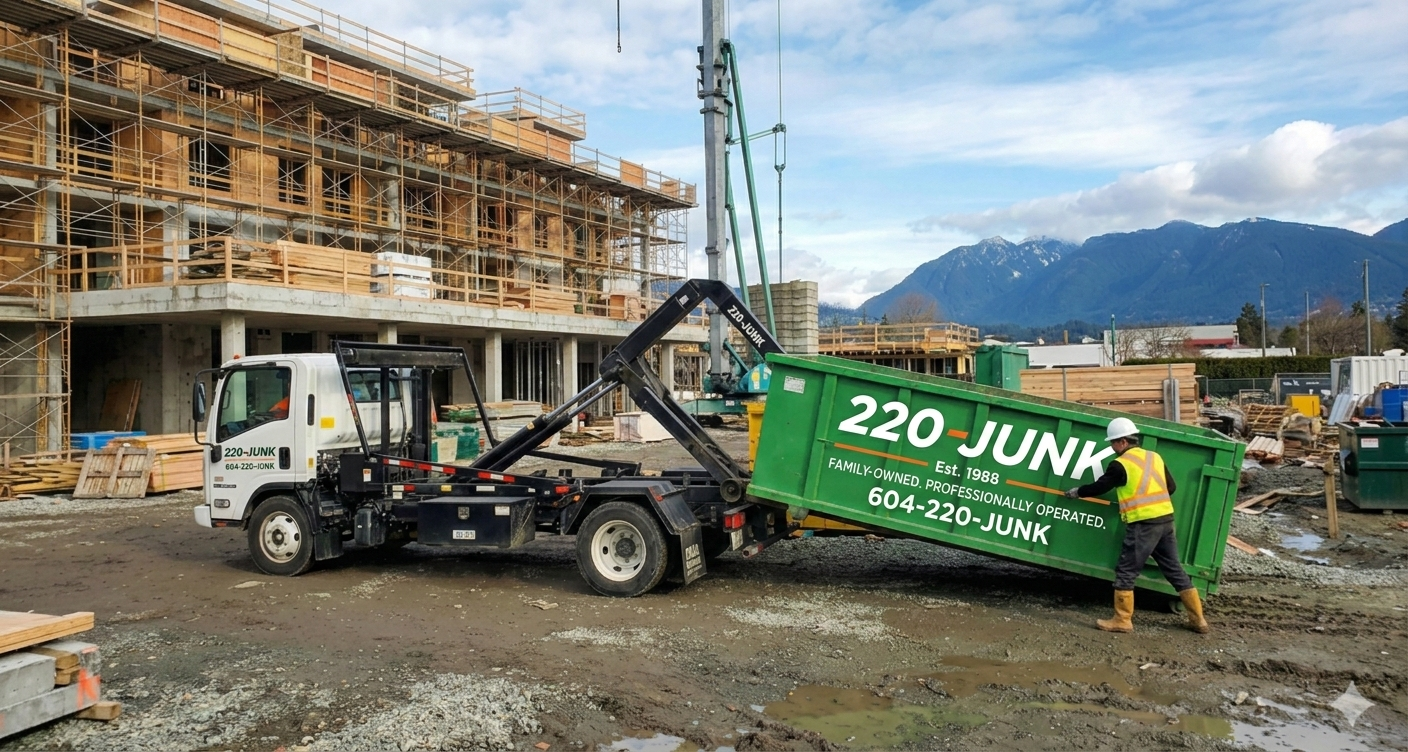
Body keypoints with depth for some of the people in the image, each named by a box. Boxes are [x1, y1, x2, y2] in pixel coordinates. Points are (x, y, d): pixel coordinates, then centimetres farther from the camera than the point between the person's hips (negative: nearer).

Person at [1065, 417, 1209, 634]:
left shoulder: (1120, 464, -7)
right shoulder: (1155, 457, 12)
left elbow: (1100, 487, 2)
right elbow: (1171, 487, 19)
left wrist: (1077, 492, 18)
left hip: (1143, 524, -7)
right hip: (1166, 519, 7)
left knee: (1125, 572, 0)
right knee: (1175, 570, 14)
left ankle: (1122, 621, 3)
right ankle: (1198, 620, 19)